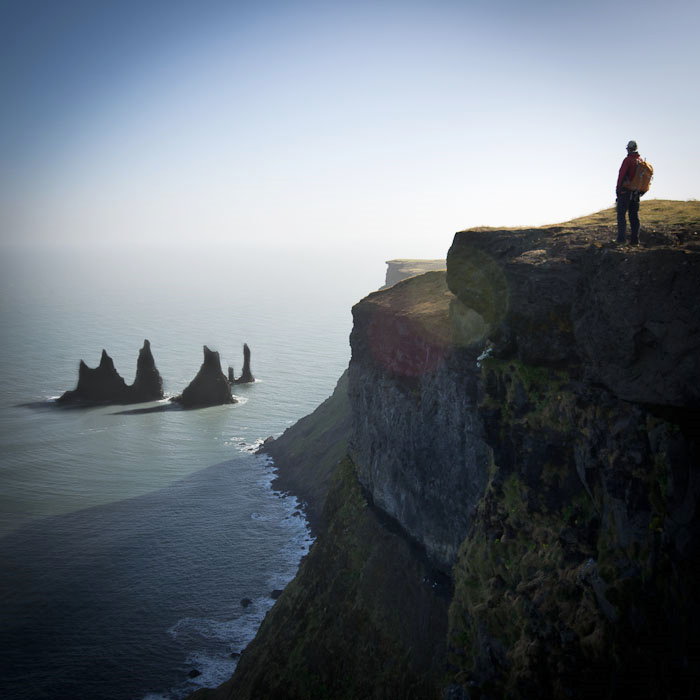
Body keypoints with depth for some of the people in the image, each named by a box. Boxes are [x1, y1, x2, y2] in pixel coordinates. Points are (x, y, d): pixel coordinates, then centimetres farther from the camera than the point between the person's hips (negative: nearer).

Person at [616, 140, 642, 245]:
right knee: (634, 216, 9)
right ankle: (635, 240, 8)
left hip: (625, 191, -6)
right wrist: (639, 190, 17)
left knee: (621, 215, -2)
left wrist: (618, 188, -8)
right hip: (636, 192, 6)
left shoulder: (628, 160, -11)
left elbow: (621, 175, -14)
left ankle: (621, 238, -9)